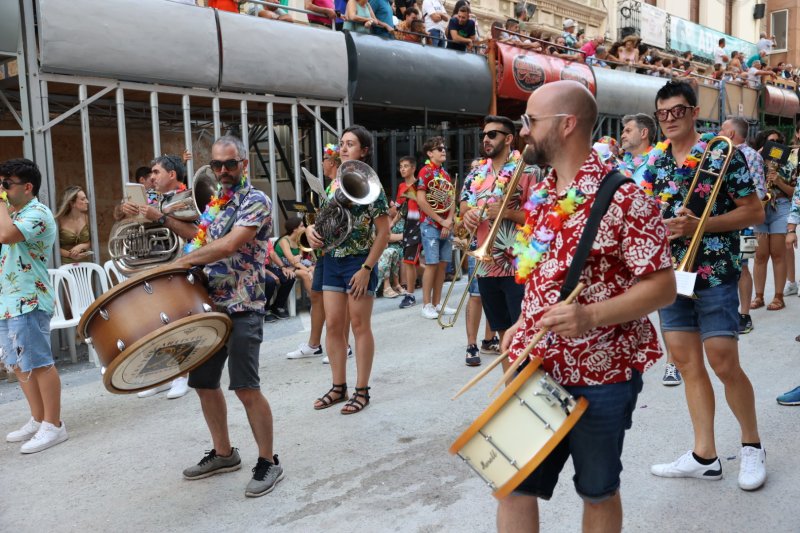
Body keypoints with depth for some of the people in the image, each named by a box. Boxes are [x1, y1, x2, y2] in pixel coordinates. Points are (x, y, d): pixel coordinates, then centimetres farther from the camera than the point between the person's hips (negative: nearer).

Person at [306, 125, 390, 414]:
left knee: (360, 326, 2)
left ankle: (362, 391, 13)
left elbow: (383, 232, -12)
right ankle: (338, 387, 22)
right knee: (333, 325, 8)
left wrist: (366, 268, -17)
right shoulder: (335, 183, 10)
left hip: (359, 262, -6)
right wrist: (311, 228, -3)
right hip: (333, 261, 7)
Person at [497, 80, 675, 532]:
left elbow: (663, 287, -17)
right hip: (535, 370, 6)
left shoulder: (624, 198, -15)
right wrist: (521, 326, 9)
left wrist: (590, 316, -29)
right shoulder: (540, 195, 8)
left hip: (600, 377, -6)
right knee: (513, 486, 10)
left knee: (598, 492, 15)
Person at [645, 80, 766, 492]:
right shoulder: (655, 161, 10)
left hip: (714, 274, -5)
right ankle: (704, 456, 17)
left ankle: (752, 445, 20)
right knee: (688, 365, 7)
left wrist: (699, 225, -18)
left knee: (724, 365, -3)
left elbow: (754, 212, -6)